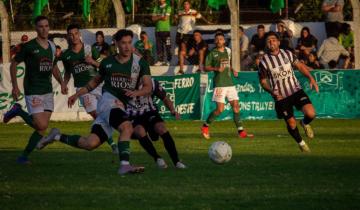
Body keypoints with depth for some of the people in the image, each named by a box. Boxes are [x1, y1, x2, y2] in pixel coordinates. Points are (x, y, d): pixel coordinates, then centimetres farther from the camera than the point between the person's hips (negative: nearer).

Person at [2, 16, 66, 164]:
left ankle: (24, 156, 12)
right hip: (33, 92, -6)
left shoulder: (52, 47, 10)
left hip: (48, 92, 6)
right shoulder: (29, 47, -9)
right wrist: (15, 86, -7)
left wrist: (61, 82, 9)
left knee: (42, 129, 1)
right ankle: (18, 111, 7)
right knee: (41, 125, -16)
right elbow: (14, 64, -1)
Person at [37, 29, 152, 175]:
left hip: (122, 106, 2)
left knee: (91, 143, -6)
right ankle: (124, 165, -38)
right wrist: (77, 94, 22)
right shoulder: (108, 62, 7)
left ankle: (58, 137, 16)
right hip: (108, 101, -2)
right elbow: (96, 81, 25)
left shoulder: (139, 62, 3)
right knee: (127, 127, -33)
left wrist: (136, 92, -27)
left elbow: (148, 87, -6)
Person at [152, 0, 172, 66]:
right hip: (158, 30, 5)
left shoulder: (168, 7, 1)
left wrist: (158, 17, 0)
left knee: (167, 46, -5)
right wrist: (161, 17, -5)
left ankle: (168, 60, -1)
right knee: (159, 46, 3)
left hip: (166, 30, -4)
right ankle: (160, 60, 7)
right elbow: (153, 18, 6)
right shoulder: (156, 8, 15)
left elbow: (165, 18, -10)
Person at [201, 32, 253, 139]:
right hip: (219, 83, -6)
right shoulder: (212, 53, -2)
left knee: (236, 106, 1)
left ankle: (241, 131, 3)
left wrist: (233, 70, 9)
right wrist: (216, 69, -18)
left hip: (230, 82, 6)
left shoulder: (228, 51, 14)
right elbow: (206, 67, -3)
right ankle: (205, 126, 9)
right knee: (220, 108, -10)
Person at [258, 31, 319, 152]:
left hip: (296, 90, 1)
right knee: (291, 123, 2)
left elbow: (300, 66, 12)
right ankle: (301, 143, 31)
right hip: (281, 97, -1)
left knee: (311, 114, -19)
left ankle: (305, 124, 18)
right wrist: (272, 91, -16)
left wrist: (311, 78, -1)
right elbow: (263, 81, 1)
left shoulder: (288, 54, 0)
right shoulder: (264, 61, -8)